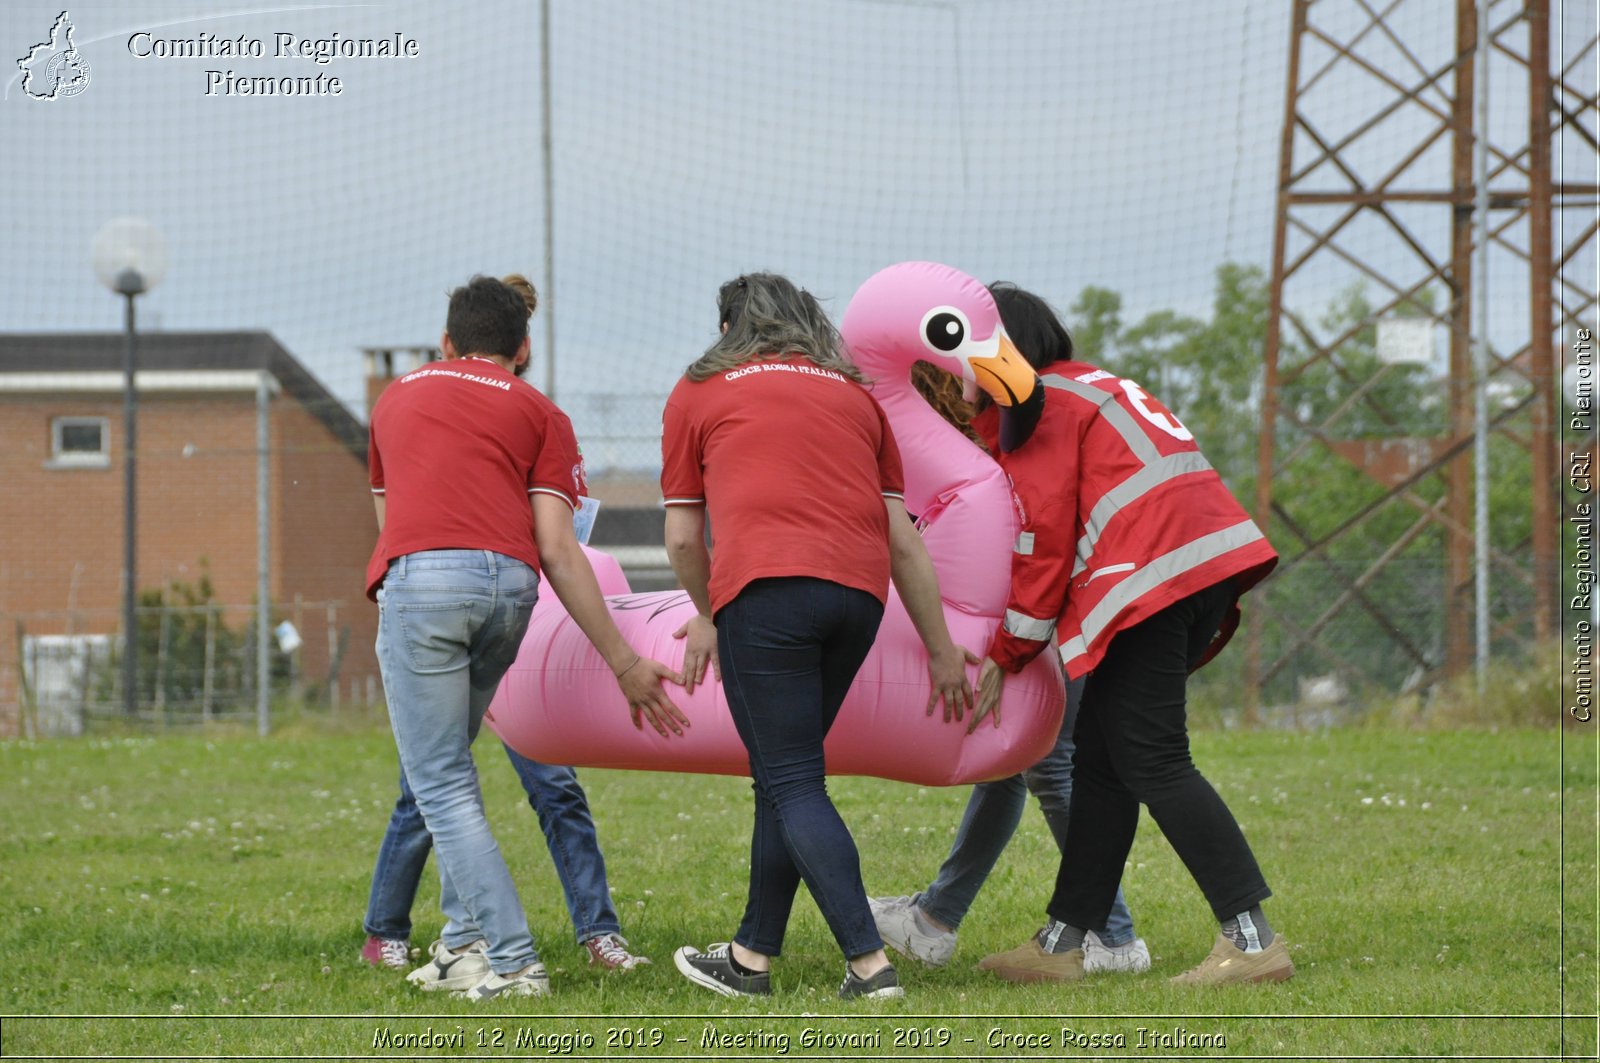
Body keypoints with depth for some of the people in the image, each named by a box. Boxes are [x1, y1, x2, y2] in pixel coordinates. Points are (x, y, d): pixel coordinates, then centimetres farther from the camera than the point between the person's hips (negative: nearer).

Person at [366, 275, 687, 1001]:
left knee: (440, 783, -1)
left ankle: (512, 960, -9)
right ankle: (464, 938, 18)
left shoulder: (397, 397, 28)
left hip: (419, 578, -2)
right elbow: (557, 548, 8)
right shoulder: (538, 413, 20)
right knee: (450, 763, 21)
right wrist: (624, 663, 7)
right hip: (510, 585, 2)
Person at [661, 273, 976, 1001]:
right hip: (859, 592, 5)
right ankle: (752, 955, 23)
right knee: (786, 774, 17)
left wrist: (705, 616, 33)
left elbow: (683, 537, 16)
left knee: (792, 783, -4)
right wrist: (941, 649, 23)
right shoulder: (854, 395, 25)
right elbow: (903, 540, 19)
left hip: (765, 588, -5)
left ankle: (869, 963, -15)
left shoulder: (699, 392, 16)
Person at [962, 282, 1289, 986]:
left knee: (1152, 763, -9)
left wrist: (1005, 656, 1)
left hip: (1152, 578, -10)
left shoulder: (1039, 408, 0)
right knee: (1099, 758, 13)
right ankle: (1062, 943, 15)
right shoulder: (1094, 386, 29)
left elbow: (1044, 539, -5)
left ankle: (1252, 939, -16)